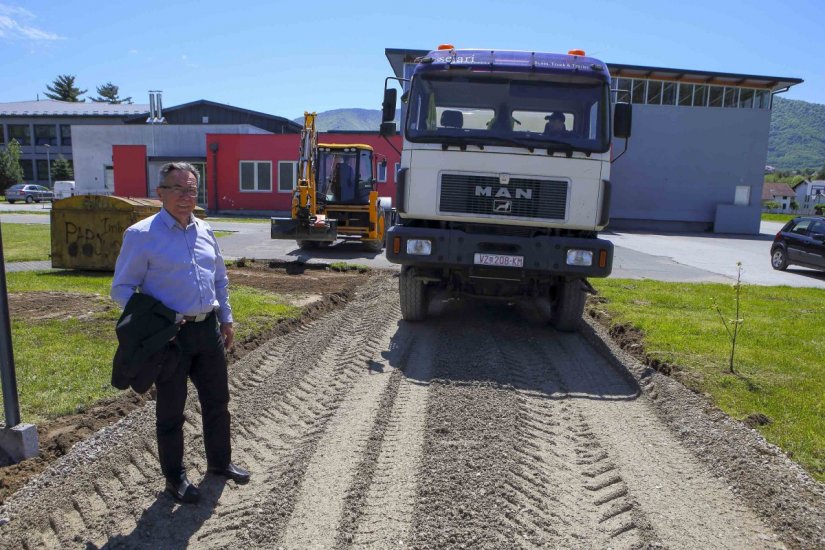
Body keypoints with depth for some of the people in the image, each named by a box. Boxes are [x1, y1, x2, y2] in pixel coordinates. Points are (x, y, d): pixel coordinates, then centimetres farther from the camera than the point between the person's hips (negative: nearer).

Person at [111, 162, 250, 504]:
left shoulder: (204, 231, 9)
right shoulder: (141, 235, -9)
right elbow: (122, 289, -8)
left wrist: (226, 319, 14)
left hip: (208, 329, 6)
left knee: (217, 399, 17)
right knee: (171, 410, 9)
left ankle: (219, 461, 36)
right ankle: (175, 477, 27)